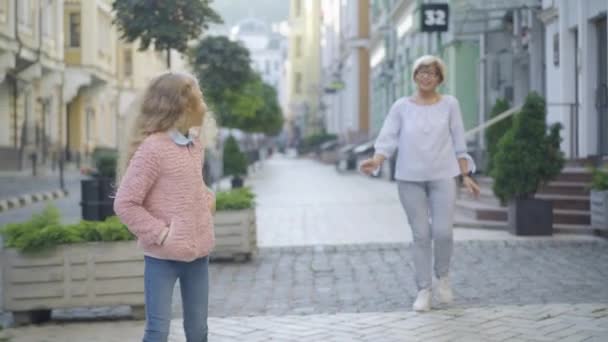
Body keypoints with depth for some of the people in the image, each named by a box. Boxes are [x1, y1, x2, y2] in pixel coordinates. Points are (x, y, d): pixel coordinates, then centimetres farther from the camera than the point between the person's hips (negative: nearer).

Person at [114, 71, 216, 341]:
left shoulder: (195, 144, 7)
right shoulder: (152, 148, -17)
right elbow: (125, 203, -16)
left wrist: (208, 200, 6)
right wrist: (160, 233, -18)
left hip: (198, 252, 7)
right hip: (162, 256, -7)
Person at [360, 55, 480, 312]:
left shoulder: (449, 104, 5)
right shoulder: (401, 107, 4)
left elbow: (459, 143, 7)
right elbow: (388, 140, -1)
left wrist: (466, 176, 3)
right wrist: (375, 161, -18)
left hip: (442, 176, 0)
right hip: (410, 179, 0)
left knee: (442, 231, -9)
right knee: (421, 235, 1)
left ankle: (443, 277, 18)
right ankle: (424, 290, 10)